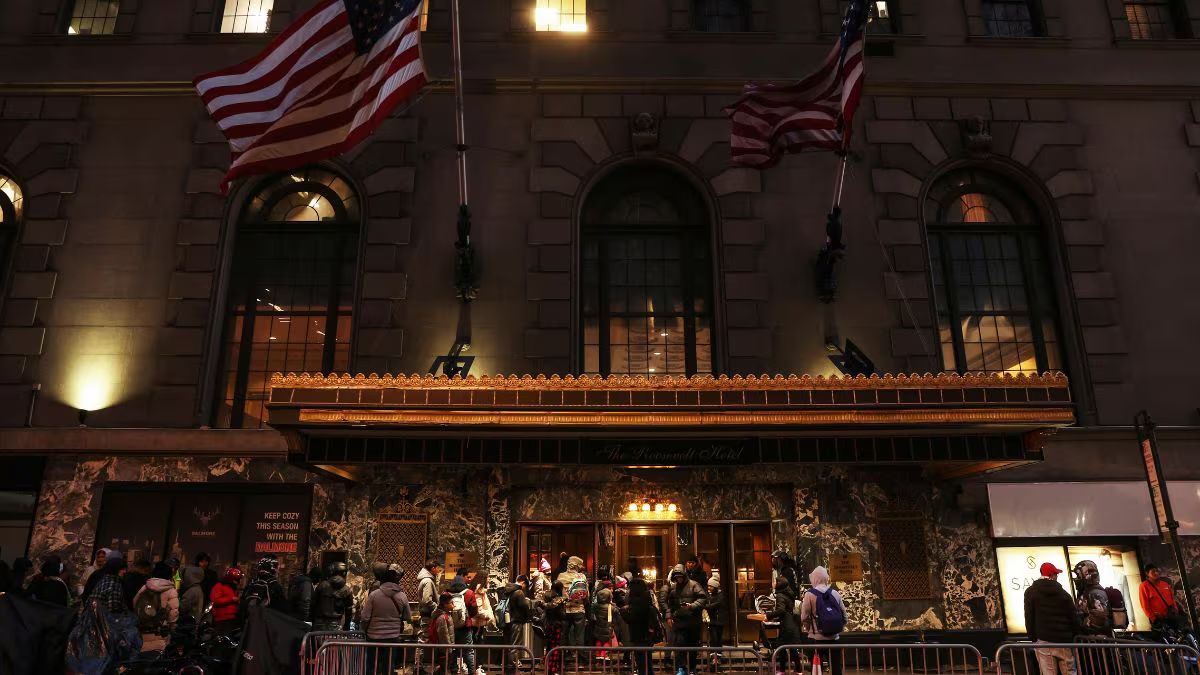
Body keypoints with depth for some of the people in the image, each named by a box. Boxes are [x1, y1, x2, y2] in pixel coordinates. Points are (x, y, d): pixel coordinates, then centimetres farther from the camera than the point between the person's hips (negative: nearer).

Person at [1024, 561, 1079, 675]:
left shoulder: (1030, 592, 2)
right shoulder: (1064, 593, 7)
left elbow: (1029, 617, -2)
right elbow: (1074, 618, 6)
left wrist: (1033, 638, 4)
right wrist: (1075, 637, 15)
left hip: (1043, 640, -2)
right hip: (1064, 641, 2)